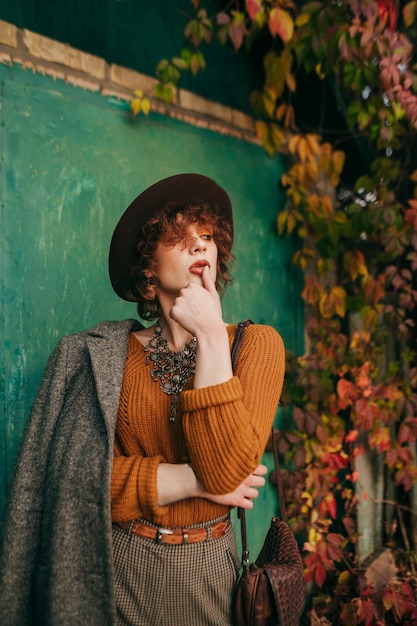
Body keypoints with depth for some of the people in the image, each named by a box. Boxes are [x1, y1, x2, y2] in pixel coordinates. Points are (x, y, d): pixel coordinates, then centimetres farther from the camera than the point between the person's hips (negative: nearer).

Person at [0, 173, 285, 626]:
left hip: (208, 569, 0)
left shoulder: (257, 343, -9)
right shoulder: (100, 356, -6)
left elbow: (228, 470, -21)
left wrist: (211, 335, -22)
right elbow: (84, 479, -13)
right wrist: (195, 481, -18)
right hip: (117, 570, 0)